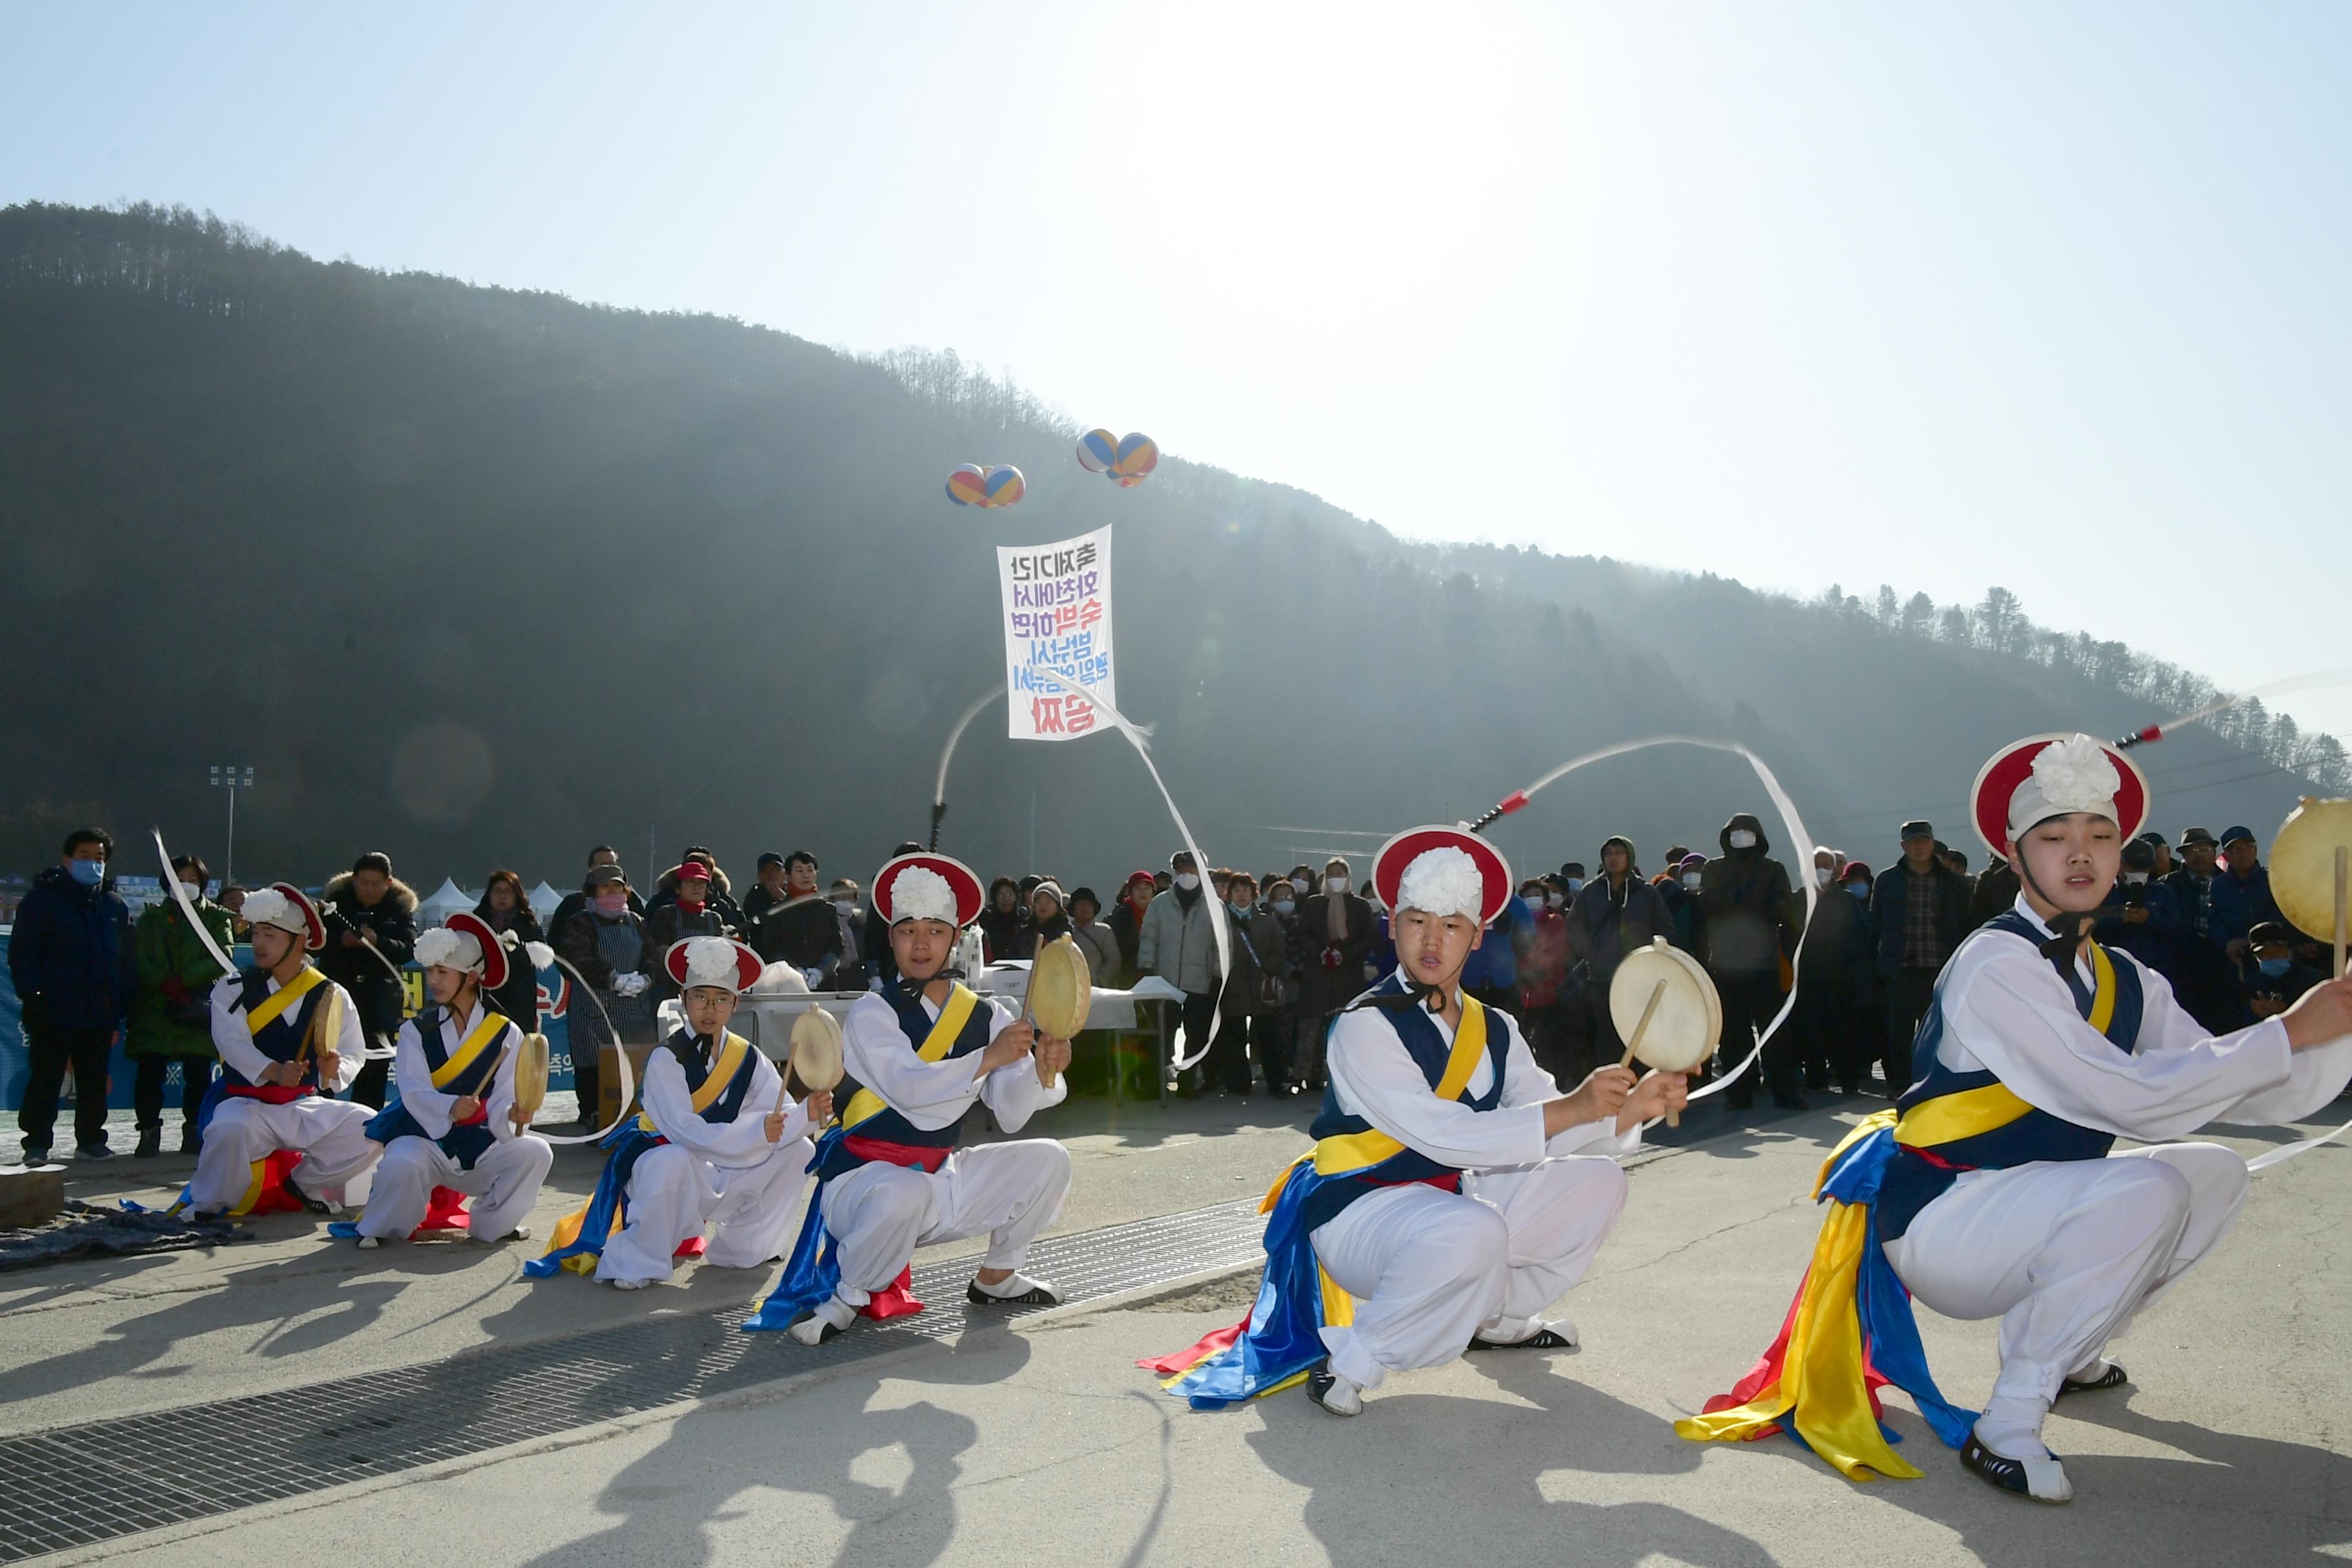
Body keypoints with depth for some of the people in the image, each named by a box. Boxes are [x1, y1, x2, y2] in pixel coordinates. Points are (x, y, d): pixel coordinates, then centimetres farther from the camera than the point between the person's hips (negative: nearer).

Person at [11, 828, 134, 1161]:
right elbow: (21, 953, -4)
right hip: (53, 1011, -4)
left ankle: (90, 1139, 19)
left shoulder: (116, 906, 11)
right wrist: (31, 995, -14)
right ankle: (37, 1143, 6)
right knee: (45, 1078, -1)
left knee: (94, 1080, 10)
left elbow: (127, 959, 13)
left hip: (100, 1013, 4)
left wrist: (123, 1003, 5)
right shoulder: (42, 899, -1)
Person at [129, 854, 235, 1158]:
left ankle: (194, 1132, 9)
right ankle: (149, 1131, 5)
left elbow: (221, 959, -3)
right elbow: (140, 961, 4)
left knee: (198, 1074, -2)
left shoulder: (216, 918, 10)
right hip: (155, 1008, 1)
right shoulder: (151, 919, 15)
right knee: (149, 1073, -5)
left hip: (199, 1008, -1)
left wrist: (183, 980, -13)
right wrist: (167, 985, -11)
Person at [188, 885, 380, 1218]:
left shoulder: (332, 996, 5)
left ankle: (306, 1182, 6)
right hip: (249, 1103, -3)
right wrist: (274, 1071, -33)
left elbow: (353, 1053, 4)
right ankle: (206, 1207, -9)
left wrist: (335, 1072, -20)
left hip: (307, 1109, 3)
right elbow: (232, 1042, -15)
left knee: (369, 1129, -19)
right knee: (229, 1129, -37)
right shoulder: (233, 990, 1)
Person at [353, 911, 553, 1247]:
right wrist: (450, 1109, -34)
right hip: (426, 1136, -1)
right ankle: (380, 1228, -1)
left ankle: (490, 1225, 1)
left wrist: (513, 1116, -33)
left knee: (535, 1152, -24)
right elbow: (415, 1093, -13)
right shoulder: (417, 1030, 2)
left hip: (481, 1144, 1)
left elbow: (504, 1099, -8)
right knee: (401, 1166, -34)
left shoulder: (506, 1033, 0)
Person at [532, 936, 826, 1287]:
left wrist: (808, 1113, -33)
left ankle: (742, 1249, 7)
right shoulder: (666, 1059, -19)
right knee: (674, 1160, -40)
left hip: (719, 1174, 6)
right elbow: (687, 1131, -31)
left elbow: (780, 1117, -11)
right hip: (658, 1166, -6)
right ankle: (635, 1262, -19)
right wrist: (755, 1130, -40)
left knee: (798, 1149, -6)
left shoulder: (747, 1058, -3)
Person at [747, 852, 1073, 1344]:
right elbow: (908, 1087, -29)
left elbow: (1010, 1114, -7)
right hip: (864, 1179, -5)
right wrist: (988, 1058, -38)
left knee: (1047, 1160, -4)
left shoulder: (986, 1016, 1)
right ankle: (847, 1298, -11)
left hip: (941, 1178, 6)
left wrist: (1042, 1071, -27)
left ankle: (995, 1279, 15)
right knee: (904, 1193, -38)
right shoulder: (872, 1012, -11)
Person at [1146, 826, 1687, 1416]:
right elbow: (1444, 1136, -26)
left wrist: (1631, 1106, -17)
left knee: (1596, 1183, 5)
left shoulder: (1495, 1032, 6)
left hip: (1450, 1199, 8)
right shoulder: (1365, 1026, -17)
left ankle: (1498, 1318, 21)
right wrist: (1571, 1108, -28)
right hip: (1356, 1211, -8)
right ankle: (1354, 1362, -17)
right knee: (1472, 1230, -37)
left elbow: (1550, 1131, -1)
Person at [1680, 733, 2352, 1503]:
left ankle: (2067, 1350, 17)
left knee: (2215, 1173, 10)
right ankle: (2005, 1428, -18)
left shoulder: (2127, 983, 6)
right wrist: (2288, 1031, -21)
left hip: (2022, 1221, 9)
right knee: (2147, 1187, -27)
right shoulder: (1996, 964, -19)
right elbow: (2127, 1096, -27)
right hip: (1934, 1223, -9)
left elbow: (2256, 1095, 3)